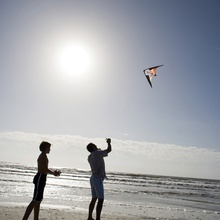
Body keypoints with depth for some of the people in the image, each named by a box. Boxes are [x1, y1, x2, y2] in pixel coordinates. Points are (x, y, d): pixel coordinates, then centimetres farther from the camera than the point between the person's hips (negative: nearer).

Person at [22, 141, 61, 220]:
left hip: (40, 178, 11)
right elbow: (45, 170, -20)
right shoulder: (44, 156, -13)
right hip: (40, 178, -11)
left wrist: (53, 172, 16)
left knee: (39, 200, 15)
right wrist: (54, 173, -5)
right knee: (35, 201, -9)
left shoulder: (42, 156, 17)